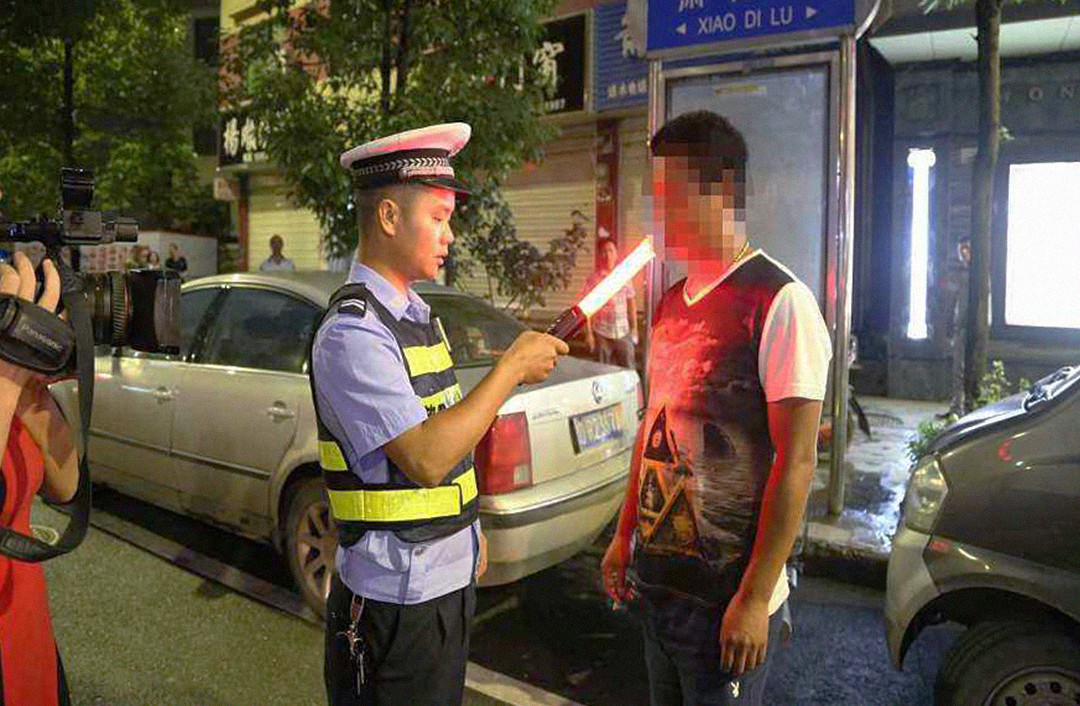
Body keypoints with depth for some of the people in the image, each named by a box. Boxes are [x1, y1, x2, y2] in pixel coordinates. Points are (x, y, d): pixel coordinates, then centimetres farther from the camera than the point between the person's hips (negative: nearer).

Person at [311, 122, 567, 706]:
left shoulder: (416, 314, 8)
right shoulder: (351, 333, -21)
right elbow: (425, 459, -28)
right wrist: (513, 367, -22)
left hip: (450, 577, 8)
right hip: (396, 596, -8)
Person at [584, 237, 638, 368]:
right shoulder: (594, 278, -3)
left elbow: (631, 302, 12)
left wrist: (634, 328, 10)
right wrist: (589, 333, -6)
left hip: (623, 333, 2)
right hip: (602, 334, -2)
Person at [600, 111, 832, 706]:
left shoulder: (780, 303, -16)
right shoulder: (673, 301, 8)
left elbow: (795, 462, -18)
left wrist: (755, 599, -18)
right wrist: (625, 535, 15)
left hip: (724, 597, -7)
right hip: (655, 576, 7)